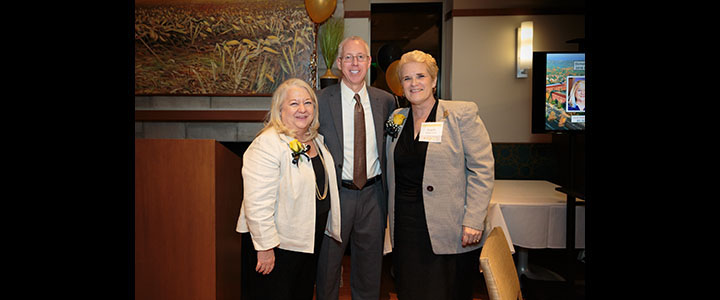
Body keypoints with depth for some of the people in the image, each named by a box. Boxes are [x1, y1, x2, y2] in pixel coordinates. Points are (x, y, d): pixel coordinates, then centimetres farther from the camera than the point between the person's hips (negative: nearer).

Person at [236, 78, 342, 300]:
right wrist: (265, 247, -23)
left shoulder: (316, 140, 7)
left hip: (310, 240, 8)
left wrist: (329, 227, 19)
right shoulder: (267, 144, -21)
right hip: (277, 244, -8)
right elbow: (258, 203, -25)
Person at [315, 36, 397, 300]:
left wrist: (387, 189, 2)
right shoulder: (321, 100, -5)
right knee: (328, 262, 13)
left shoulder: (386, 100, 4)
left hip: (373, 195, 2)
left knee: (370, 264, 17)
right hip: (335, 194, -2)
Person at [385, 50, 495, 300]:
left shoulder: (462, 114, -4)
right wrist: (392, 217, 12)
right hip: (405, 229, 5)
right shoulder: (396, 119, 11)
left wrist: (473, 221, -15)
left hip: (447, 232, -4)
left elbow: (482, 170, -8)